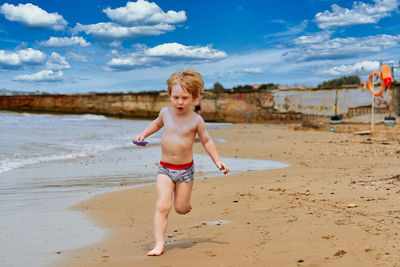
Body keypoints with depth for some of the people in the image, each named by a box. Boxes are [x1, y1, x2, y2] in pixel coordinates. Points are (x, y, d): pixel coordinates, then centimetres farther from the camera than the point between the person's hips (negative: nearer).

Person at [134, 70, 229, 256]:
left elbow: (207, 141, 2)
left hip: (185, 169, -1)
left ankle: (185, 203, 44)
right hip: (165, 168, 1)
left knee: (181, 209, 7)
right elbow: (157, 123, 22)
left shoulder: (196, 120, -10)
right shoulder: (166, 113, -2)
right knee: (162, 206, -11)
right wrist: (143, 135, 12)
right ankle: (159, 244, -9)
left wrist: (218, 161, -3)